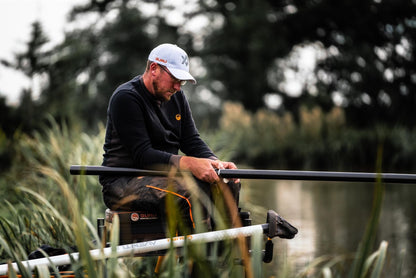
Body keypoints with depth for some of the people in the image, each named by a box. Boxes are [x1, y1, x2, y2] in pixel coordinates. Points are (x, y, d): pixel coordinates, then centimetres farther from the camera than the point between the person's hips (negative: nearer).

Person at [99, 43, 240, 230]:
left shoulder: (176, 96, 12)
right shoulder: (125, 98, -13)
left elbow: (192, 141, 8)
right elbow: (142, 155, -21)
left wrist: (216, 163, -14)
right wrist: (189, 164, -33)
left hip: (167, 175, 8)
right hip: (123, 183, -8)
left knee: (230, 183, -10)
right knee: (186, 192, -34)